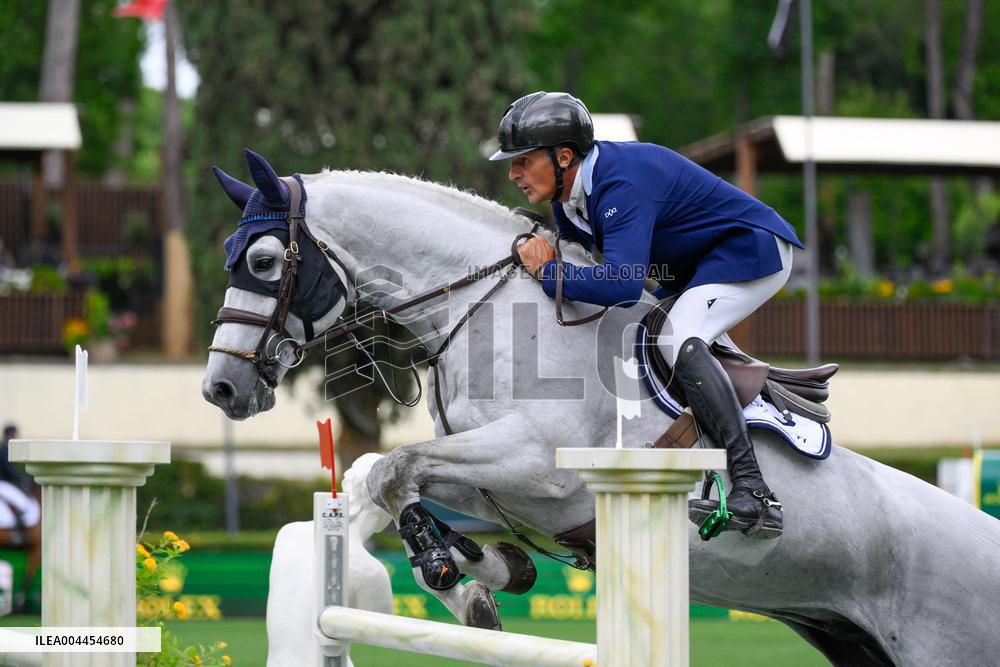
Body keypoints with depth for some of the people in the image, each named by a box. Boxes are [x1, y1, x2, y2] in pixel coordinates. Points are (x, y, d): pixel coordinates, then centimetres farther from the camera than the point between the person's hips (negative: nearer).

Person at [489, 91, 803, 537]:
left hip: (754, 250, -11)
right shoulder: (566, 201, 1)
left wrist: (548, 271, -30)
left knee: (678, 340, -29)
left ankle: (753, 495, -37)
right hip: (700, 263, 11)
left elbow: (623, 285, -42)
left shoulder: (621, 185, -31)